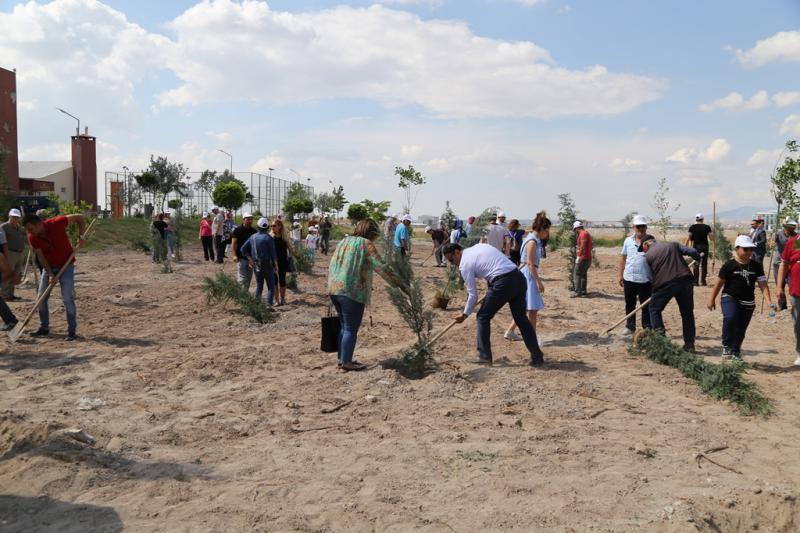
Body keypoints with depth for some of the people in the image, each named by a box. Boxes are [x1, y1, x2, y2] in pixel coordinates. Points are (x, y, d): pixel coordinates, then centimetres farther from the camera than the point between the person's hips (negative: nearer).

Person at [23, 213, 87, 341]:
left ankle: (72, 331, -5)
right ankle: (44, 327, 18)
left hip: (66, 265, -4)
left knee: (67, 298, -10)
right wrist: (50, 274, -16)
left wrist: (80, 236, -20)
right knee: (41, 298, 4)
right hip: (49, 267, 5)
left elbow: (80, 217, -17)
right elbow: (41, 257, -9)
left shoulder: (56, 223, -25)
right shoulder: (32, 238, -13)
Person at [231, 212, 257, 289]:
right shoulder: (238, 230, -5)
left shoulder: (254, 231, 8)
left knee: (248, 279, 11)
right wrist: (235, 255, -16)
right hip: (241, 258, -5)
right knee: (242, 279, -9)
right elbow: (233, 243, -8)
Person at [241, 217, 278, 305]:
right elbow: (273, 253, -12)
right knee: (271, 287, 0)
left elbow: (243, 249, 3)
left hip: (256, 266, 5)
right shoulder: (268, 237, -12)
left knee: (259, 286, 18)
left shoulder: (253, 237, 4)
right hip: (267, 265, -5)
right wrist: (276, 266, -4)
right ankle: (269, 304, -11)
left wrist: (250, 259, 5)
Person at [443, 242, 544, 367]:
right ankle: (537, 357, 16)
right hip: (519, 277, 8)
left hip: (503, 283, -7)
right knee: (521, 318, 16)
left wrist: (465, 314, 14)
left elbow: (473, 295, 1)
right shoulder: (480, 246, 22)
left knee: (483, 317, 11)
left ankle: (484, 356, 13)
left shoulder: (464, 264, 1)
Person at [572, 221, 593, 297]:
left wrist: (578, 257, -19)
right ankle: (583, 291, 19)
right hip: (588, 258, 10)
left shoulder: (583, 234, -13)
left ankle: (578, 291, -9)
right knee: (583, 274, 15)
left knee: (577, 274, -7)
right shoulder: (587, 233, 17)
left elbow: (583, 246, -20)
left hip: (583, 258, -10)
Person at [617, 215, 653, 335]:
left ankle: (647, 327, 14)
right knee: (629, 304, 12)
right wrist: (620, 274, 10)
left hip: (645, 280, -3)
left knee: (646, 306, 4)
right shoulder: (628, 241, 8)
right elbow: (623, 258, 13)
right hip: (629, 279, 3)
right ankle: (630, 326, 23)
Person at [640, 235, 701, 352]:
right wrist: (698, 258, 27)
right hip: (685, 280, 3)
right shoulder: (673, 245, 16)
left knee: (654, 309, 16)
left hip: (665, 283, -3)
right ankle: (689, 344, 17)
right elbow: (692, 252, 7)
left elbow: (652, 274, 10)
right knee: (687, 312, 15)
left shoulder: (648, 255, 9)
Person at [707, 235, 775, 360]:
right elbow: (719, 283, -1)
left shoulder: (757, 266, 3)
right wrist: (711, 299, 0)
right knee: (730, 318, -32)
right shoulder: (730, 264, -7)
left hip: (748, 303, 4)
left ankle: (735, 351, 31)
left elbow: (763, 284, -1)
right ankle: (726, 346, -15)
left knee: (741, 330, 9)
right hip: (730, 298, -4)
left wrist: (769, 302, -13)